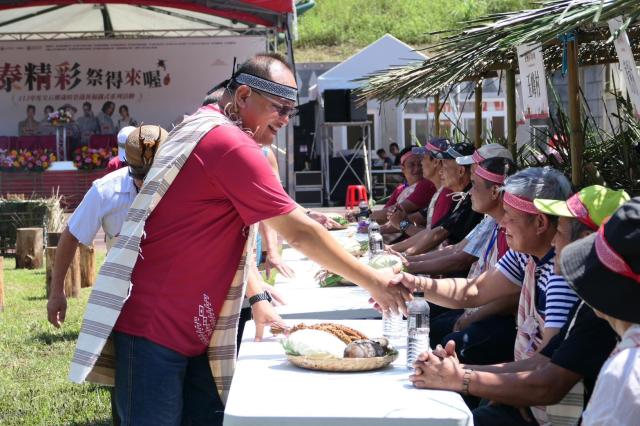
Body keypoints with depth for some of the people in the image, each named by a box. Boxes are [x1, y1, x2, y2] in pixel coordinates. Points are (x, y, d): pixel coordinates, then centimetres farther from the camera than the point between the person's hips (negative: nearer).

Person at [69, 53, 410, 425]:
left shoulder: (210, 134, 14)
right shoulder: (231, 146, -19)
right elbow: (301, 232, -17)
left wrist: (258, 298, 9)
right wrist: (372, 282, -10)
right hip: (153, 326, -10)